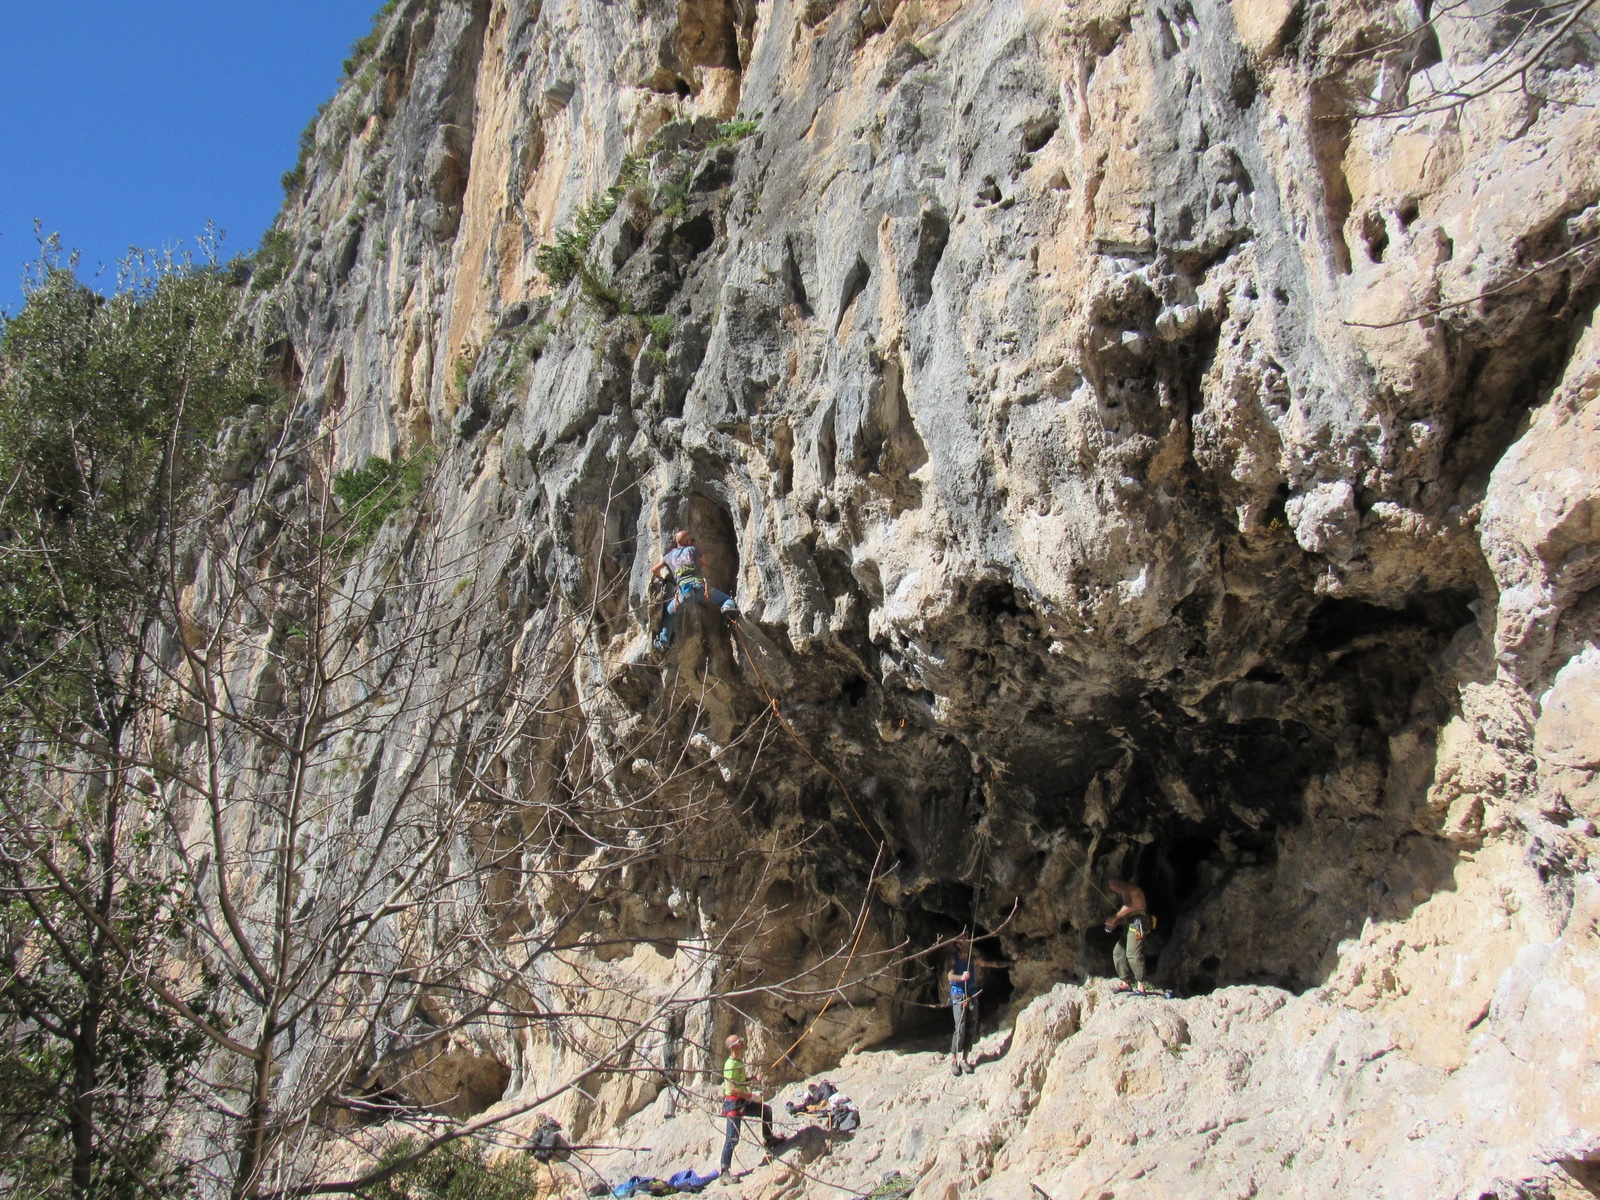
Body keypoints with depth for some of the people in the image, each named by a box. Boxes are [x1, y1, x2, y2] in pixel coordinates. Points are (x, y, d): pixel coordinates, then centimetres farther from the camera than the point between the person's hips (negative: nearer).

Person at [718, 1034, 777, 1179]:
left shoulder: (739, 1062, 8)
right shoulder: (731, 1064, -21)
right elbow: (732, 1089, -27)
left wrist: (754, 1078, 5)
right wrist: (751, 1095, -23)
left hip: (743, 1102, 9)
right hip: (733, 1104, -9)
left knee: (766, 1109, 18)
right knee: (733, 1138, -8)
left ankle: (768, 1140, 34)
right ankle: (725, 1172, -3)